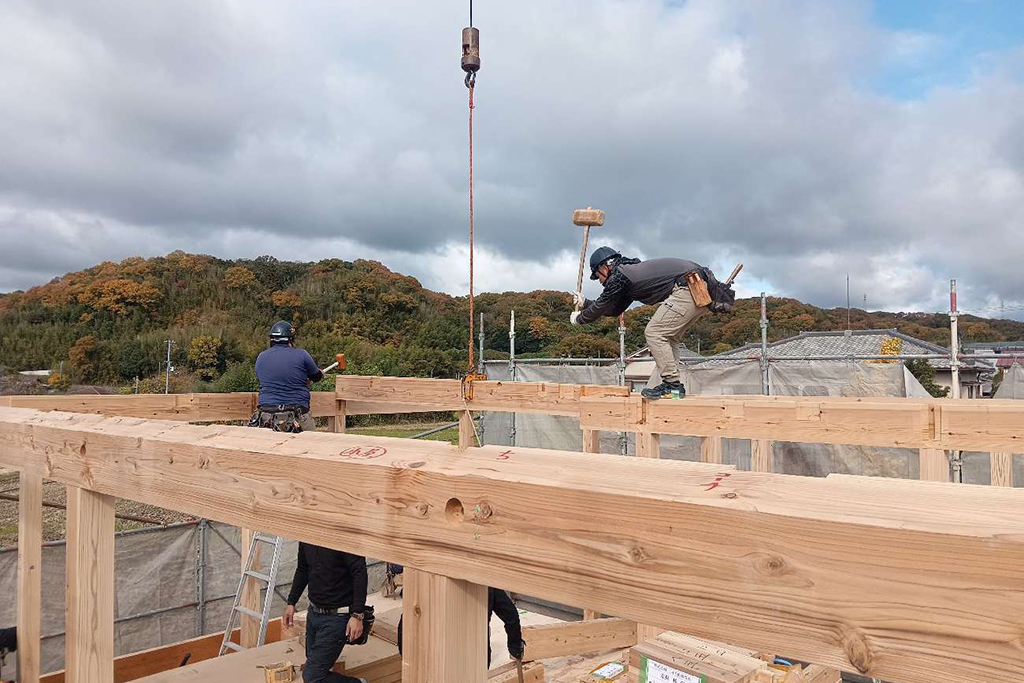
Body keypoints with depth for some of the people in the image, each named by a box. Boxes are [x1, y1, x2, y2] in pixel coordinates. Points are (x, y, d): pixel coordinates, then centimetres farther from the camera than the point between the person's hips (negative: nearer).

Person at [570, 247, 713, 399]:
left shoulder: (619, 275, -4)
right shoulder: (632, 270, 26)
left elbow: (601, 307, 5)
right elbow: (615, 310, 34)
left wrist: (579, 319, 22)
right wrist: (585, 303, 39)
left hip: (690, 287, -10)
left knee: (654, 332, -8)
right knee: (667, 336, 16)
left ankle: (672, 384, -8)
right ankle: (673, 385, 12)